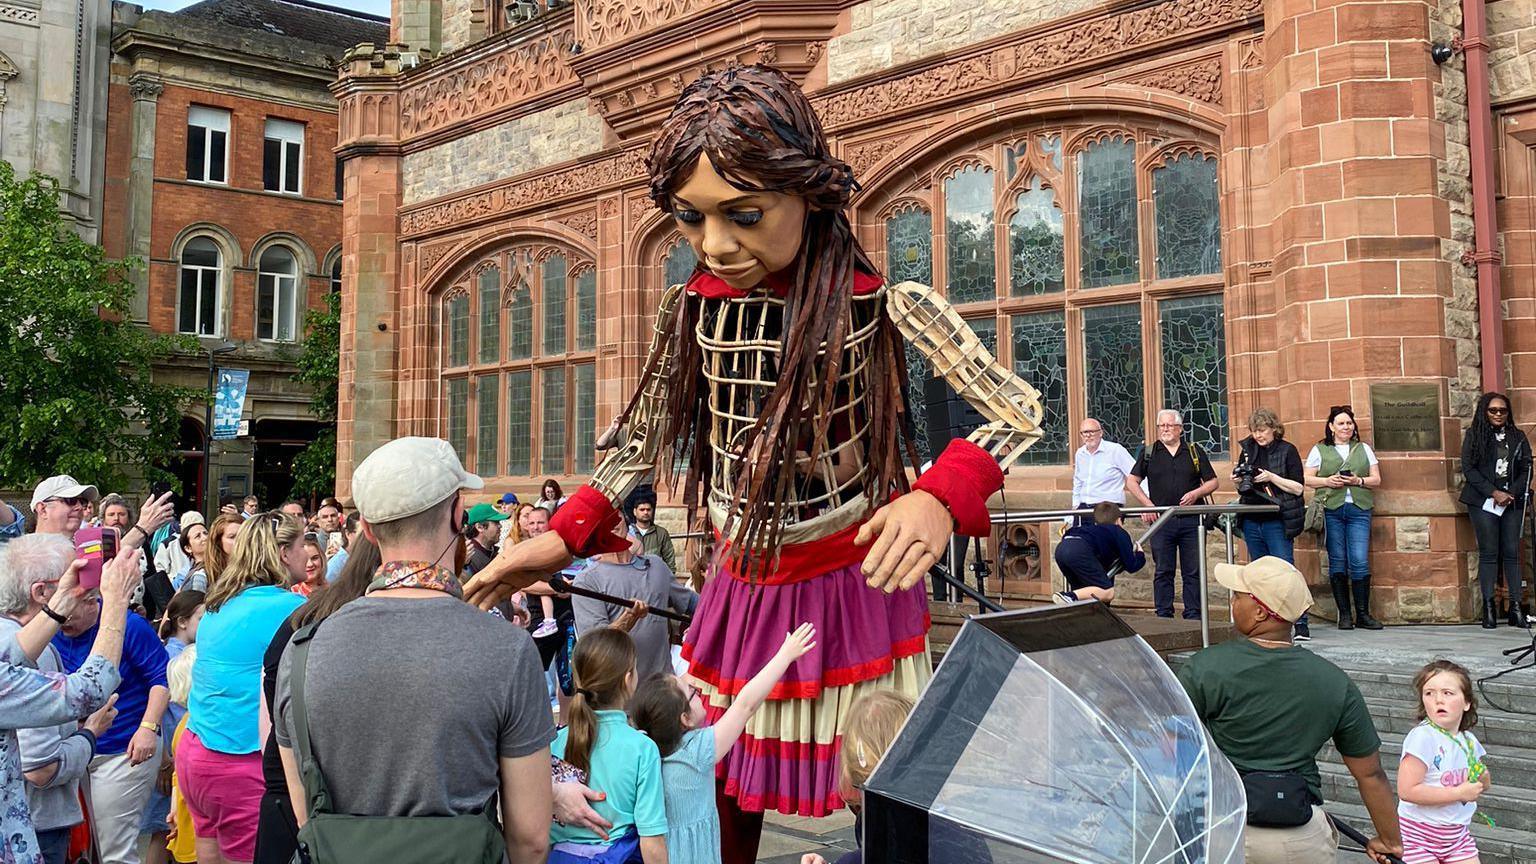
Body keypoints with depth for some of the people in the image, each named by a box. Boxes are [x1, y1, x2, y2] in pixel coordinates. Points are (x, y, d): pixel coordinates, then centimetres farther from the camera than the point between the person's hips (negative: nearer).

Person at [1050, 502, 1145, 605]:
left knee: (1079, 590, 27)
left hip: (1060, 548, 7)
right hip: (1080, 550, -7)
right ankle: (1070, 596, -22)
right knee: (1108, 592, -3)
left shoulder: (1091, 527, 40)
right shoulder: (1121, 533, 23)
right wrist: (1140, 554, 38)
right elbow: (1131, 566, 21)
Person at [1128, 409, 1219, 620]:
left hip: (1191, 520, 0)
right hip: (1161, 520, 0)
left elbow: (1212, 482, 11)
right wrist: (1147, 503, -3)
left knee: (1193, 571, 3)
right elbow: (1131, 482, 8)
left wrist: (1196, 493, -8)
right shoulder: (1149, 452, 8)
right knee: (1162, 571, 3)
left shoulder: (1195, 451, 10)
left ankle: (1194, 615, 10)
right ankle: (1163, 615, 9)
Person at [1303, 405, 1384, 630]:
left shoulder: (1364, 449, 17)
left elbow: (1376, 479, 13)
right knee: (1337, 562, 0)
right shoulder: (1319, 450, 11)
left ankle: (1363, 614, 1)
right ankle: (1344, 614, 6)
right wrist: (1327, 481, -11)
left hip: (1359, 510, 1)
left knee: (1360, 562, -7)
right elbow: (1306, 478, 6)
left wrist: (1359, 481, -6)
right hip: (1331, 510, -1)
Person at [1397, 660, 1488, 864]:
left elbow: (1483, 785, 22)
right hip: (1419, 834, -6)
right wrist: (1459, 793, -19)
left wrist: (1483, 779, -2)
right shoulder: (1423, 736, -19)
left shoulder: (1469, 741, 3)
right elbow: (1407, 791, -27)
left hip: (1457, 833, 6)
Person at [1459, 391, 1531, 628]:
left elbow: (1526, 469, 8)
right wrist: (1494, 493, -11)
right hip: (1484, 502, -2)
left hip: (1513, 501, 2)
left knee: (1512, 553, -1)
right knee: (1489, 553, -4)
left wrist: (1511, 494, -7)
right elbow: (1468, 468, -3)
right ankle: (1489, 607, -2)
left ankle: (1516, 606, 0)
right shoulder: (1474, 435, 4)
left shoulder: (1518, 437, 12)